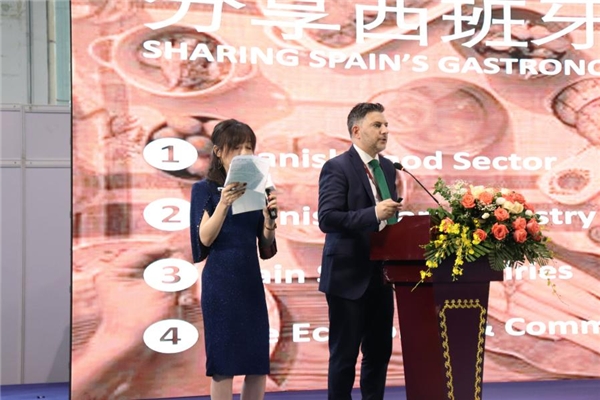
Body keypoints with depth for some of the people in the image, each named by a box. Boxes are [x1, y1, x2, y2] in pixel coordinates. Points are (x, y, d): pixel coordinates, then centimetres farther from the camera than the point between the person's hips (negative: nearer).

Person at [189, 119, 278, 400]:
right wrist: (224, 203, -25)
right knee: (223, 362, -1)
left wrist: (269, 217, -13)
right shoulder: (205, 189, -2)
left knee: (259, 362, 6)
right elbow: (205, 239, -12)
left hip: (251, 279, 5)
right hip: (220, 281, -5)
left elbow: (266, 246, 7)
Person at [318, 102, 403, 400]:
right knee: (344, 354, 2)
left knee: (379, 352, 13)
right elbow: (327, 219, -21)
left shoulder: (387, 167, 12)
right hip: (349, 275, -7)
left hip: (380, 275, 7)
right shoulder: (337, 167, -11)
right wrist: (374, 214, -28)